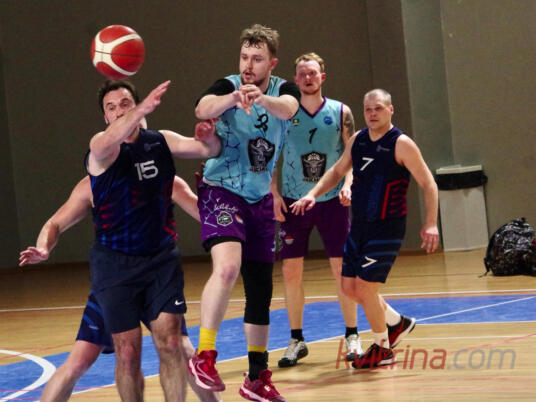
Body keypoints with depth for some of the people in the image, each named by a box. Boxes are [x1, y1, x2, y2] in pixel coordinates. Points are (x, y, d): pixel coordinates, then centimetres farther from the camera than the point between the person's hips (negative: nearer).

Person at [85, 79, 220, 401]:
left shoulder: (162, 141, 4)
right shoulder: (102, 148, -9)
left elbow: (209, 151, 3)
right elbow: (106, 144, -33)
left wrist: (209, 138, -23)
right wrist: (142, 110, -50)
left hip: (161, 258, 2)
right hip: (115, 263, -2)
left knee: (170, 343, -6)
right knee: (128, 351, -1)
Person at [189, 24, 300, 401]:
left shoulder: (283, 89, -2)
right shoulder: (228, 86, -11)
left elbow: (287, 108, -27)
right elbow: (203, 109, -34)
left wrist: (261, 99, -50)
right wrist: (233, 98, -56)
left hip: (260, 198, 5)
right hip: (221, 190, -5)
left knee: (261, 291, 9)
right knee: (227, 265, -30)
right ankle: (203, 357, -25)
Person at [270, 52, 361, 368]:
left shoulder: (340, 112, 0)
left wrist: (347, 185, -14)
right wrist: (273, 193, -5)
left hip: (332, 200, 0)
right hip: (294, 202, 0)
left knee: (343, 269, 1)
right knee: (291, 272, 0)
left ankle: (352, 336, 13)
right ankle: (297, 340, 11)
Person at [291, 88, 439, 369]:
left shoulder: (401, 144, -13)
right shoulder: (358, 140, 7)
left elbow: (428, 184, -12)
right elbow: (337, 171, 21)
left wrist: (430, 224, -21)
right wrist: (313, 194, 7)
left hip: (387, 228, -7)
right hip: (360, 225, 7)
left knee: (366, 287, -9)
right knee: (350, 287, 10)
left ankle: (382, 349, 11)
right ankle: (397, 323, 32)